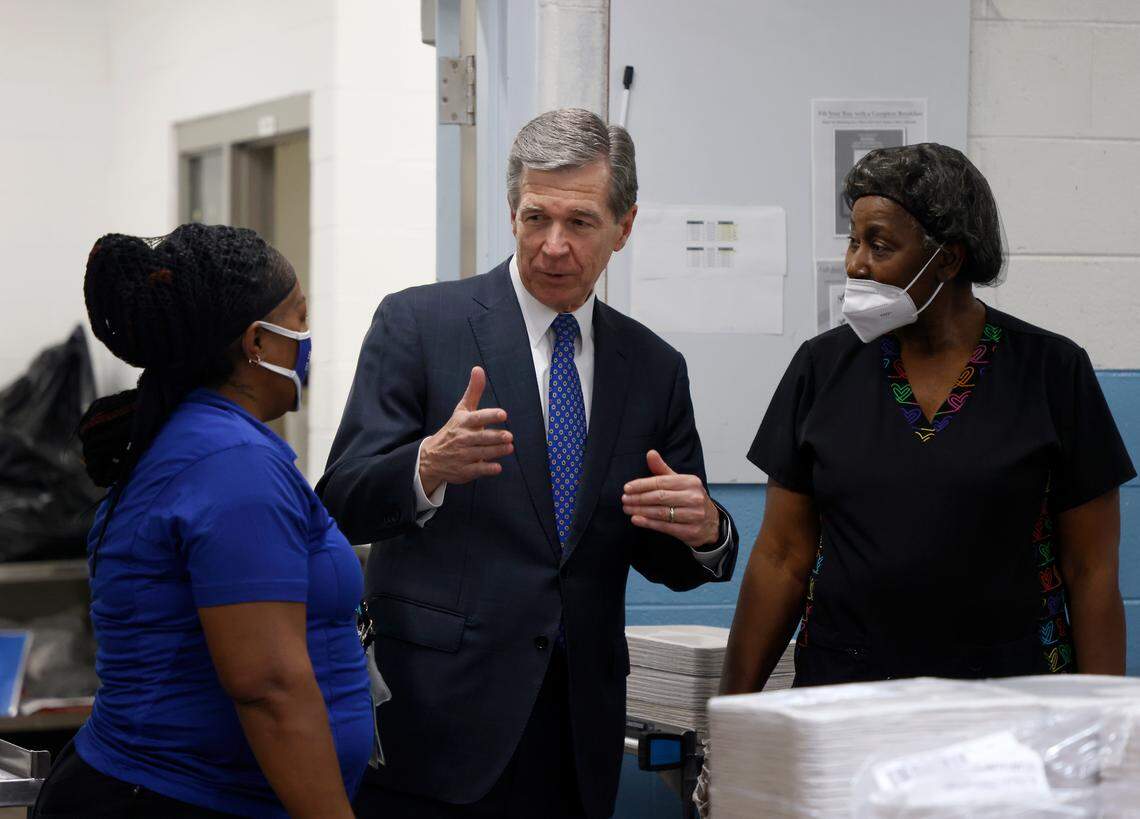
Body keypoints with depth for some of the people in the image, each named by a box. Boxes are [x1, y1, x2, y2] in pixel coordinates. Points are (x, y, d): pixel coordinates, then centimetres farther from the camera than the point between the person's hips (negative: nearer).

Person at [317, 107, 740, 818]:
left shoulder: (655, 368, 11)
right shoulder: (418, 324, -1)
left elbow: (669, 563, 12)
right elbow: (343, 506, -8)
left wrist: (705, 531, -11)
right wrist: (429, 468, -29)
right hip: (434, 720, -4)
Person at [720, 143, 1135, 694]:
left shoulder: (1052, 371, -1)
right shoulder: (823, 367, 5)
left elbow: (1091, 571, 0)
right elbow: (782, 556, 6)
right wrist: (732, 706, 0)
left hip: (1009, 681, -1)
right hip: (842, 682, 2)